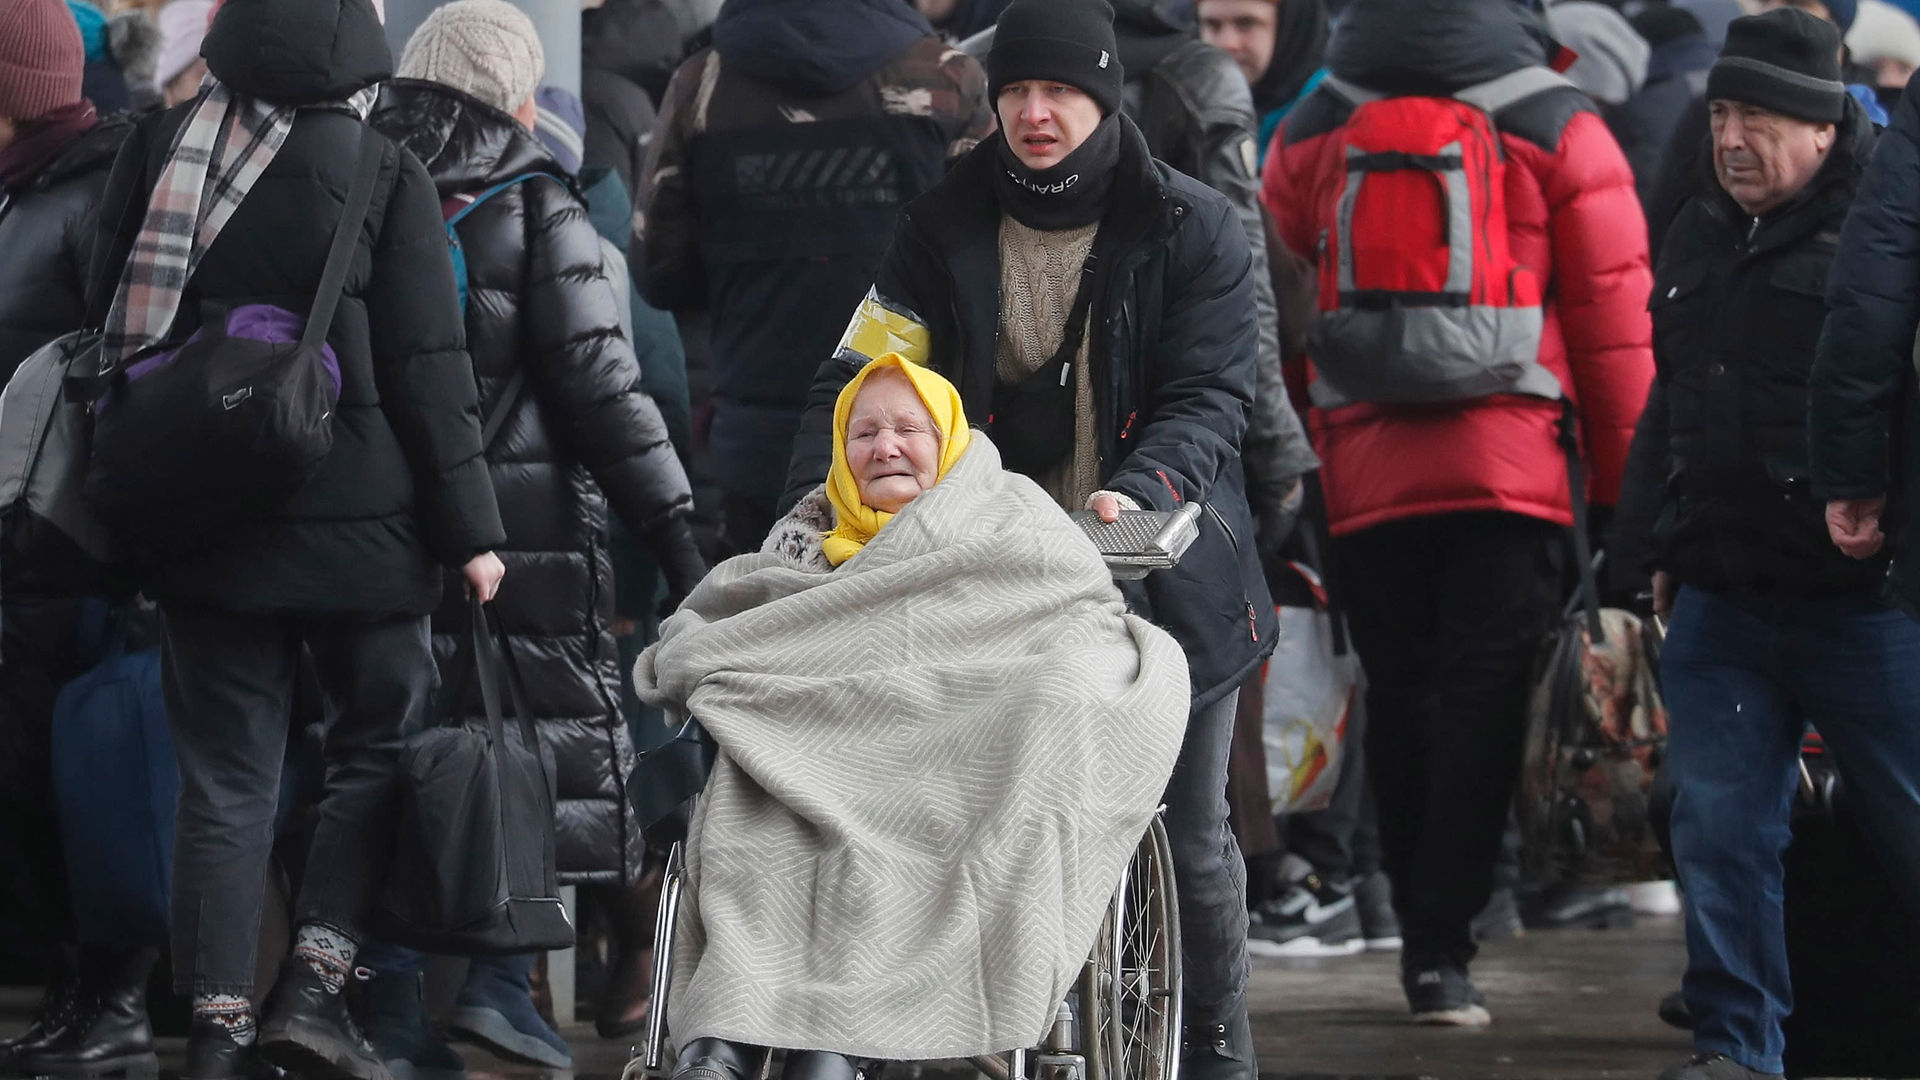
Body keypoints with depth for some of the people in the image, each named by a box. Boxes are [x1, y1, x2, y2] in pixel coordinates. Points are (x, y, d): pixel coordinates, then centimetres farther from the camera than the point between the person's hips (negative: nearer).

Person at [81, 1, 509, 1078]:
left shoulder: (157, 148, 2)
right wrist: (469, 527, -2)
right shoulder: (385, 177, -9)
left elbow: (109, 331, 11)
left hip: (198, 522, 4)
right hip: (353, 525, -4)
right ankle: (317, 981, -2)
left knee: (226, 776, 8)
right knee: (383, 744, 11)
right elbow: (427, 371, -8)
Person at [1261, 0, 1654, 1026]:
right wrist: (1623, 484, 6)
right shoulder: (1558, 130, -1)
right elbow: (1615, 321, -1)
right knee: (1482, 700, 0)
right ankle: (1442, 950, -7)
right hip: (1513, 469, -3)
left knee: (1399, 700, 13)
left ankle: (1423, 934, 20)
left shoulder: (1306, 135, 7)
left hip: (1361, 471, 3)